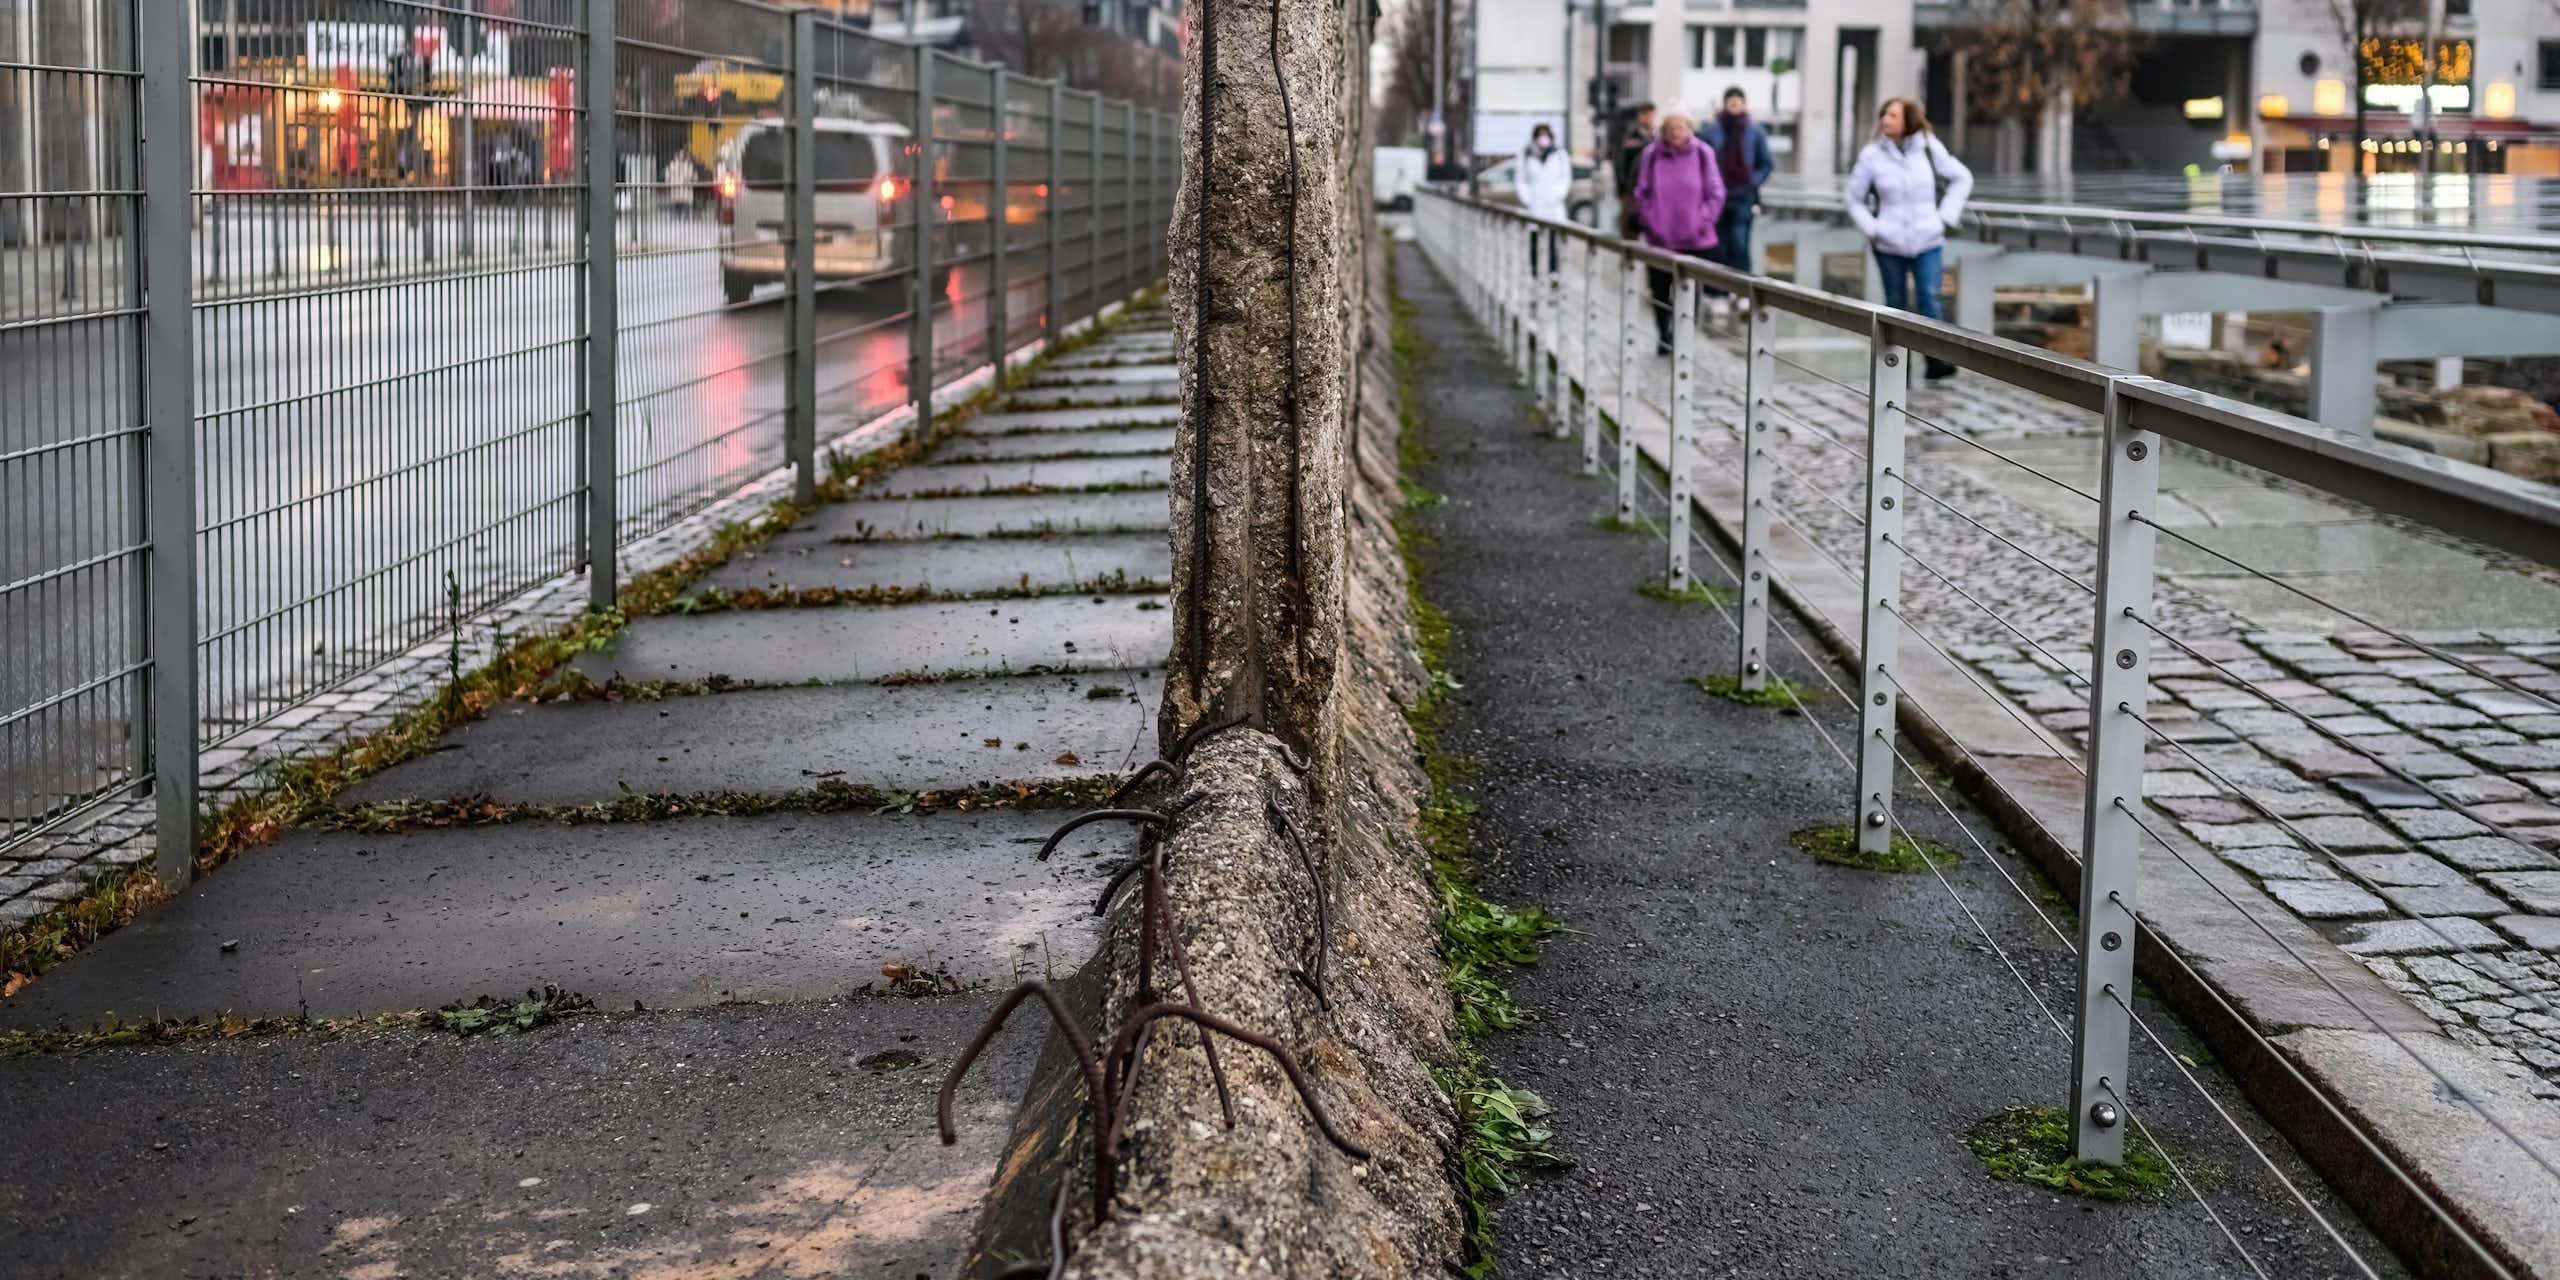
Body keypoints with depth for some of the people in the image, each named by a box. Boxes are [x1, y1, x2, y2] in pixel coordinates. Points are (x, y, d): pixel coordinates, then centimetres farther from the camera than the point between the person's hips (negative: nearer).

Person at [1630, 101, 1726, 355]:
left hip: (1695, 240, -1)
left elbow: (1715, 193, 1)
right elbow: (1642, 193, 5)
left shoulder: (1703, 154, -2)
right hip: (1660, 238, 1)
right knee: (1660, 289, 8)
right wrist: (1650, 223, -5)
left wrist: (1702, 221, -8)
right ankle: (1663, 333, 27)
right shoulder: (1651, 155, 0)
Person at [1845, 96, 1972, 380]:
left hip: (1926, 241, 0)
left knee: (1929, 299, -14)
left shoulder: (1929, 149, 0)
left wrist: (1947, 216, 3)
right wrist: (1871, 230, -3)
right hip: (1889, 244, 1)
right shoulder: (1872, 155, -1)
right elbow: (1855, 199, 8)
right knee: (1896, 305, 6)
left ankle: (1935, 359, -13)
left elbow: (1962, 178, 11)